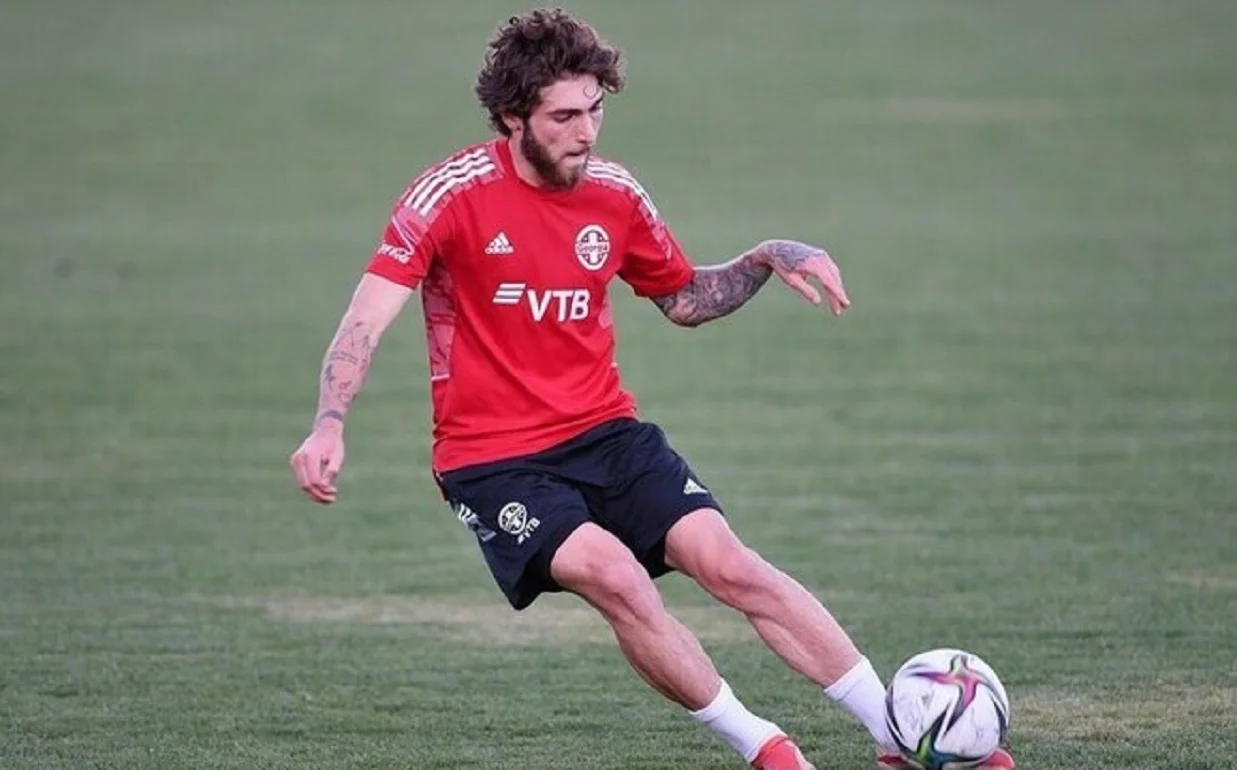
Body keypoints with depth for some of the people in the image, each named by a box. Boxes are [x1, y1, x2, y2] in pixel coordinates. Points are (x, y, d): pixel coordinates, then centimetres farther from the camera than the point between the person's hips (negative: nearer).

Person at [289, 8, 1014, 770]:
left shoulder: (615, 194, 2)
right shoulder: (455, 193, -13)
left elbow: (685, 299, 19)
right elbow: (369, 319, -18)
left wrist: (767, 260, 2)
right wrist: (329, 427, -32)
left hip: (606, 432, 4)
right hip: (492, 459, -4)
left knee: (728, 561, -15)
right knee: (615, 576, -28)